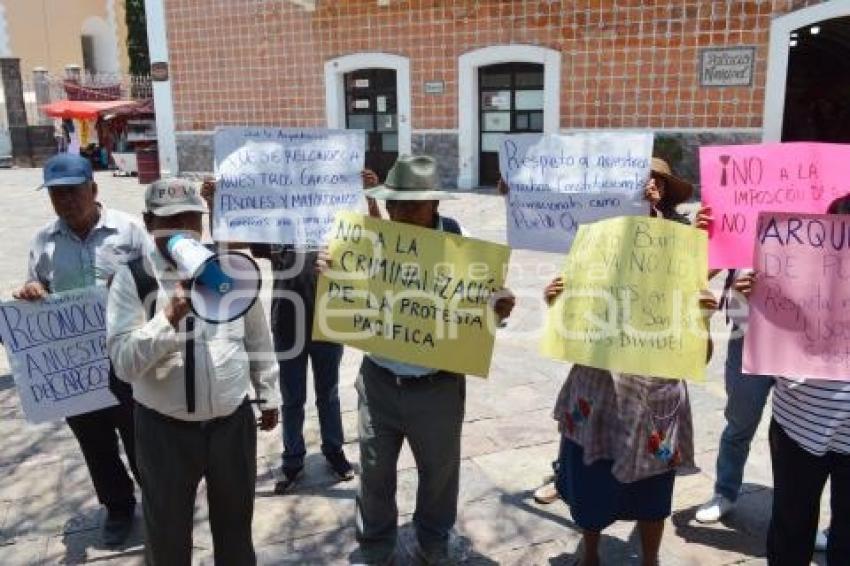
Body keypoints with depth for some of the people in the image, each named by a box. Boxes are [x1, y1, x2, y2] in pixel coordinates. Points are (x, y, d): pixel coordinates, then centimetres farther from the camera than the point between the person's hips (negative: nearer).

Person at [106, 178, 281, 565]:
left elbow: (258, 336, 9)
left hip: (233, 422, 2)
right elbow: (124, 363, -18)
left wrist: (268, 395, 13)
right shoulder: (132, 278, -9)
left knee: (235, 524, 21)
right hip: (164, 429, -2)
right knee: (167, 534, 16)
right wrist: (172, 314, -30)